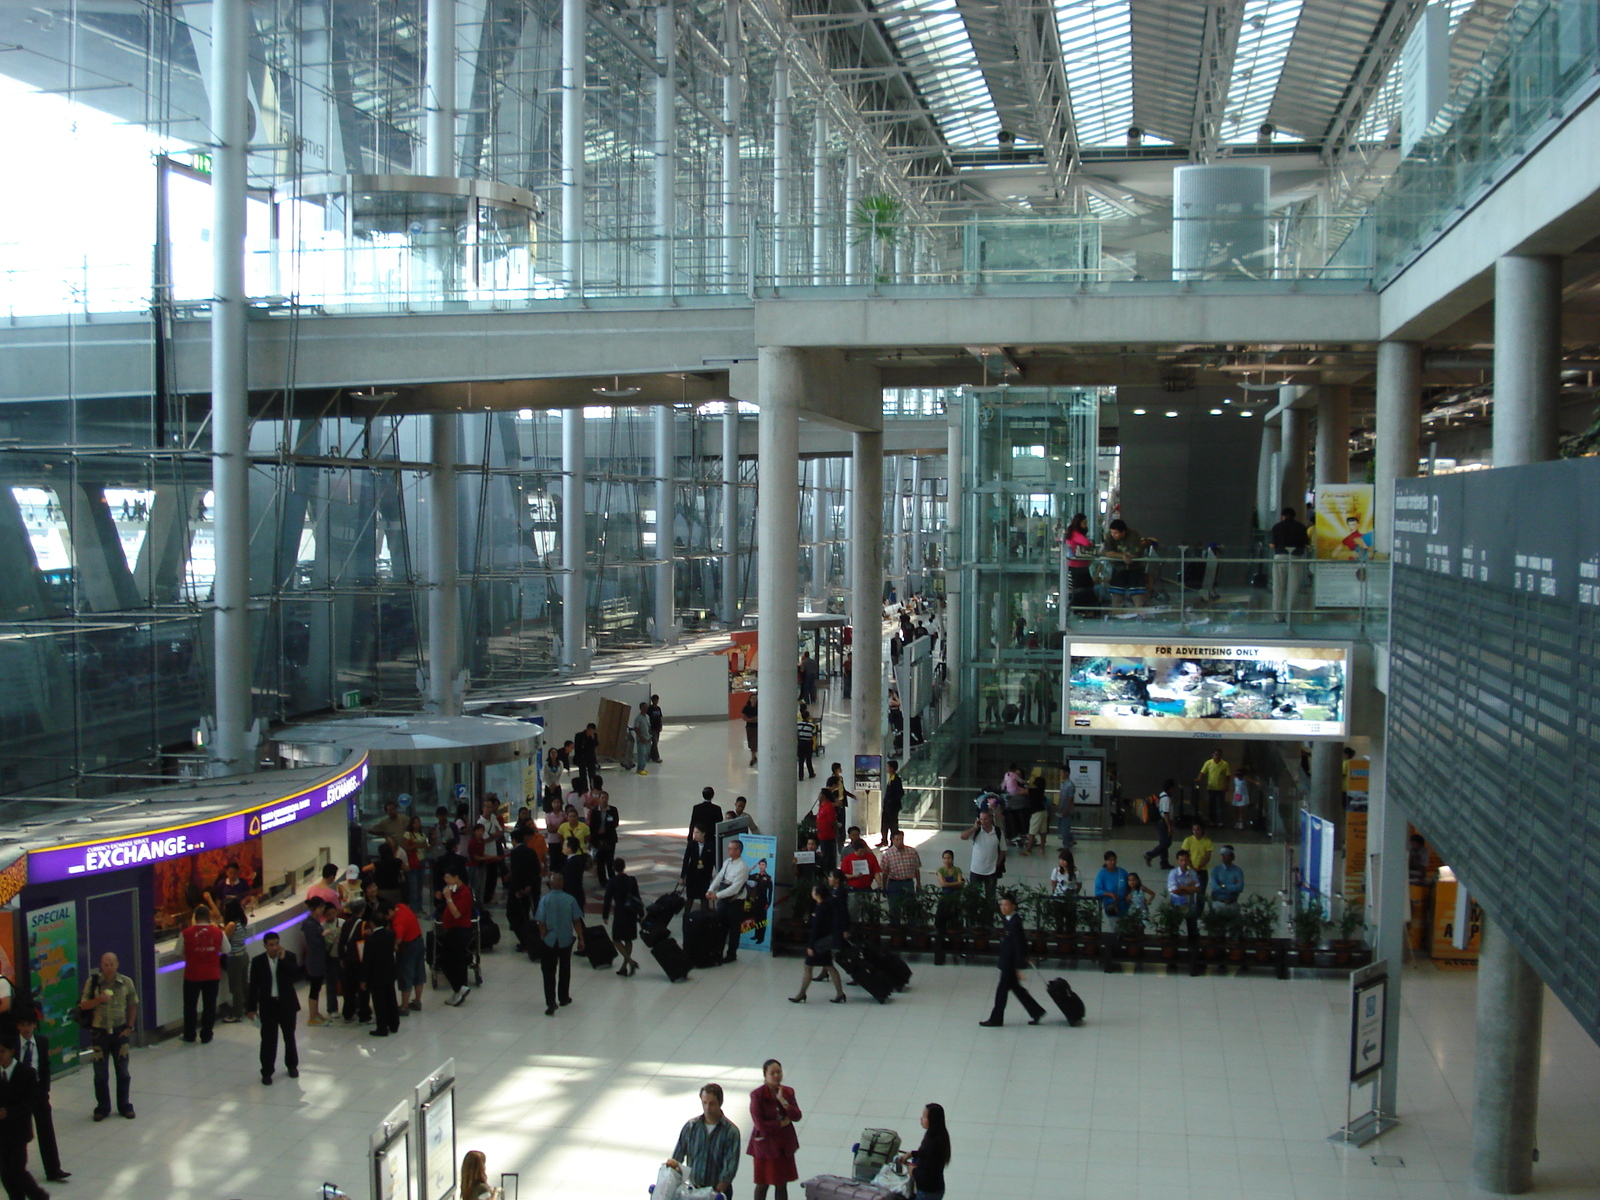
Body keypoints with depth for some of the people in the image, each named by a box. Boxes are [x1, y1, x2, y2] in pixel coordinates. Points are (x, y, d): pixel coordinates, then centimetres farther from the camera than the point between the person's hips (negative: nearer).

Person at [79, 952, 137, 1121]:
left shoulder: (126, 982, -4)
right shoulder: (93, 982, -7)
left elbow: (133, 1006, 6)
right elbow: (83, 1005, -4)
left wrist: (129, 1027, 0)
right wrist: (98, 1000, -23)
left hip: (119, 1031, 1)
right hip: (99, 1032, -1)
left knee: (123, 1071, 7)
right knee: (100, 1073, 4)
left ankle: (124, 1106, 20)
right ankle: (102, 1108, 17)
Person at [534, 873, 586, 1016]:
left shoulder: (545, 900, -11)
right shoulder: (570, 900, -6)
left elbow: (541, 922, -11)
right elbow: (577, 920, -3)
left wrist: (543, 936, 3)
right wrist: (580, 938, 4)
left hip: (549, 940, -2)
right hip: (566, 940, 2)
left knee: (549, 972, 2)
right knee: (565, 970, 19)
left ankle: (551, 1003, -9)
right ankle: (563, 998, 33)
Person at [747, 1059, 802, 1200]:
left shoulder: (788, 1092, -1)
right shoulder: (757, 1095, -16)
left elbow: (797, 1116, -7)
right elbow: (760, 1125, -21)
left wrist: (783, 1101, -21)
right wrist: (782, 1122, -14)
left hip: (784, 1145, 4)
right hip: (765, 1145, -4)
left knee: (782, 1184, 13)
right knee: (763, 1184, 10)